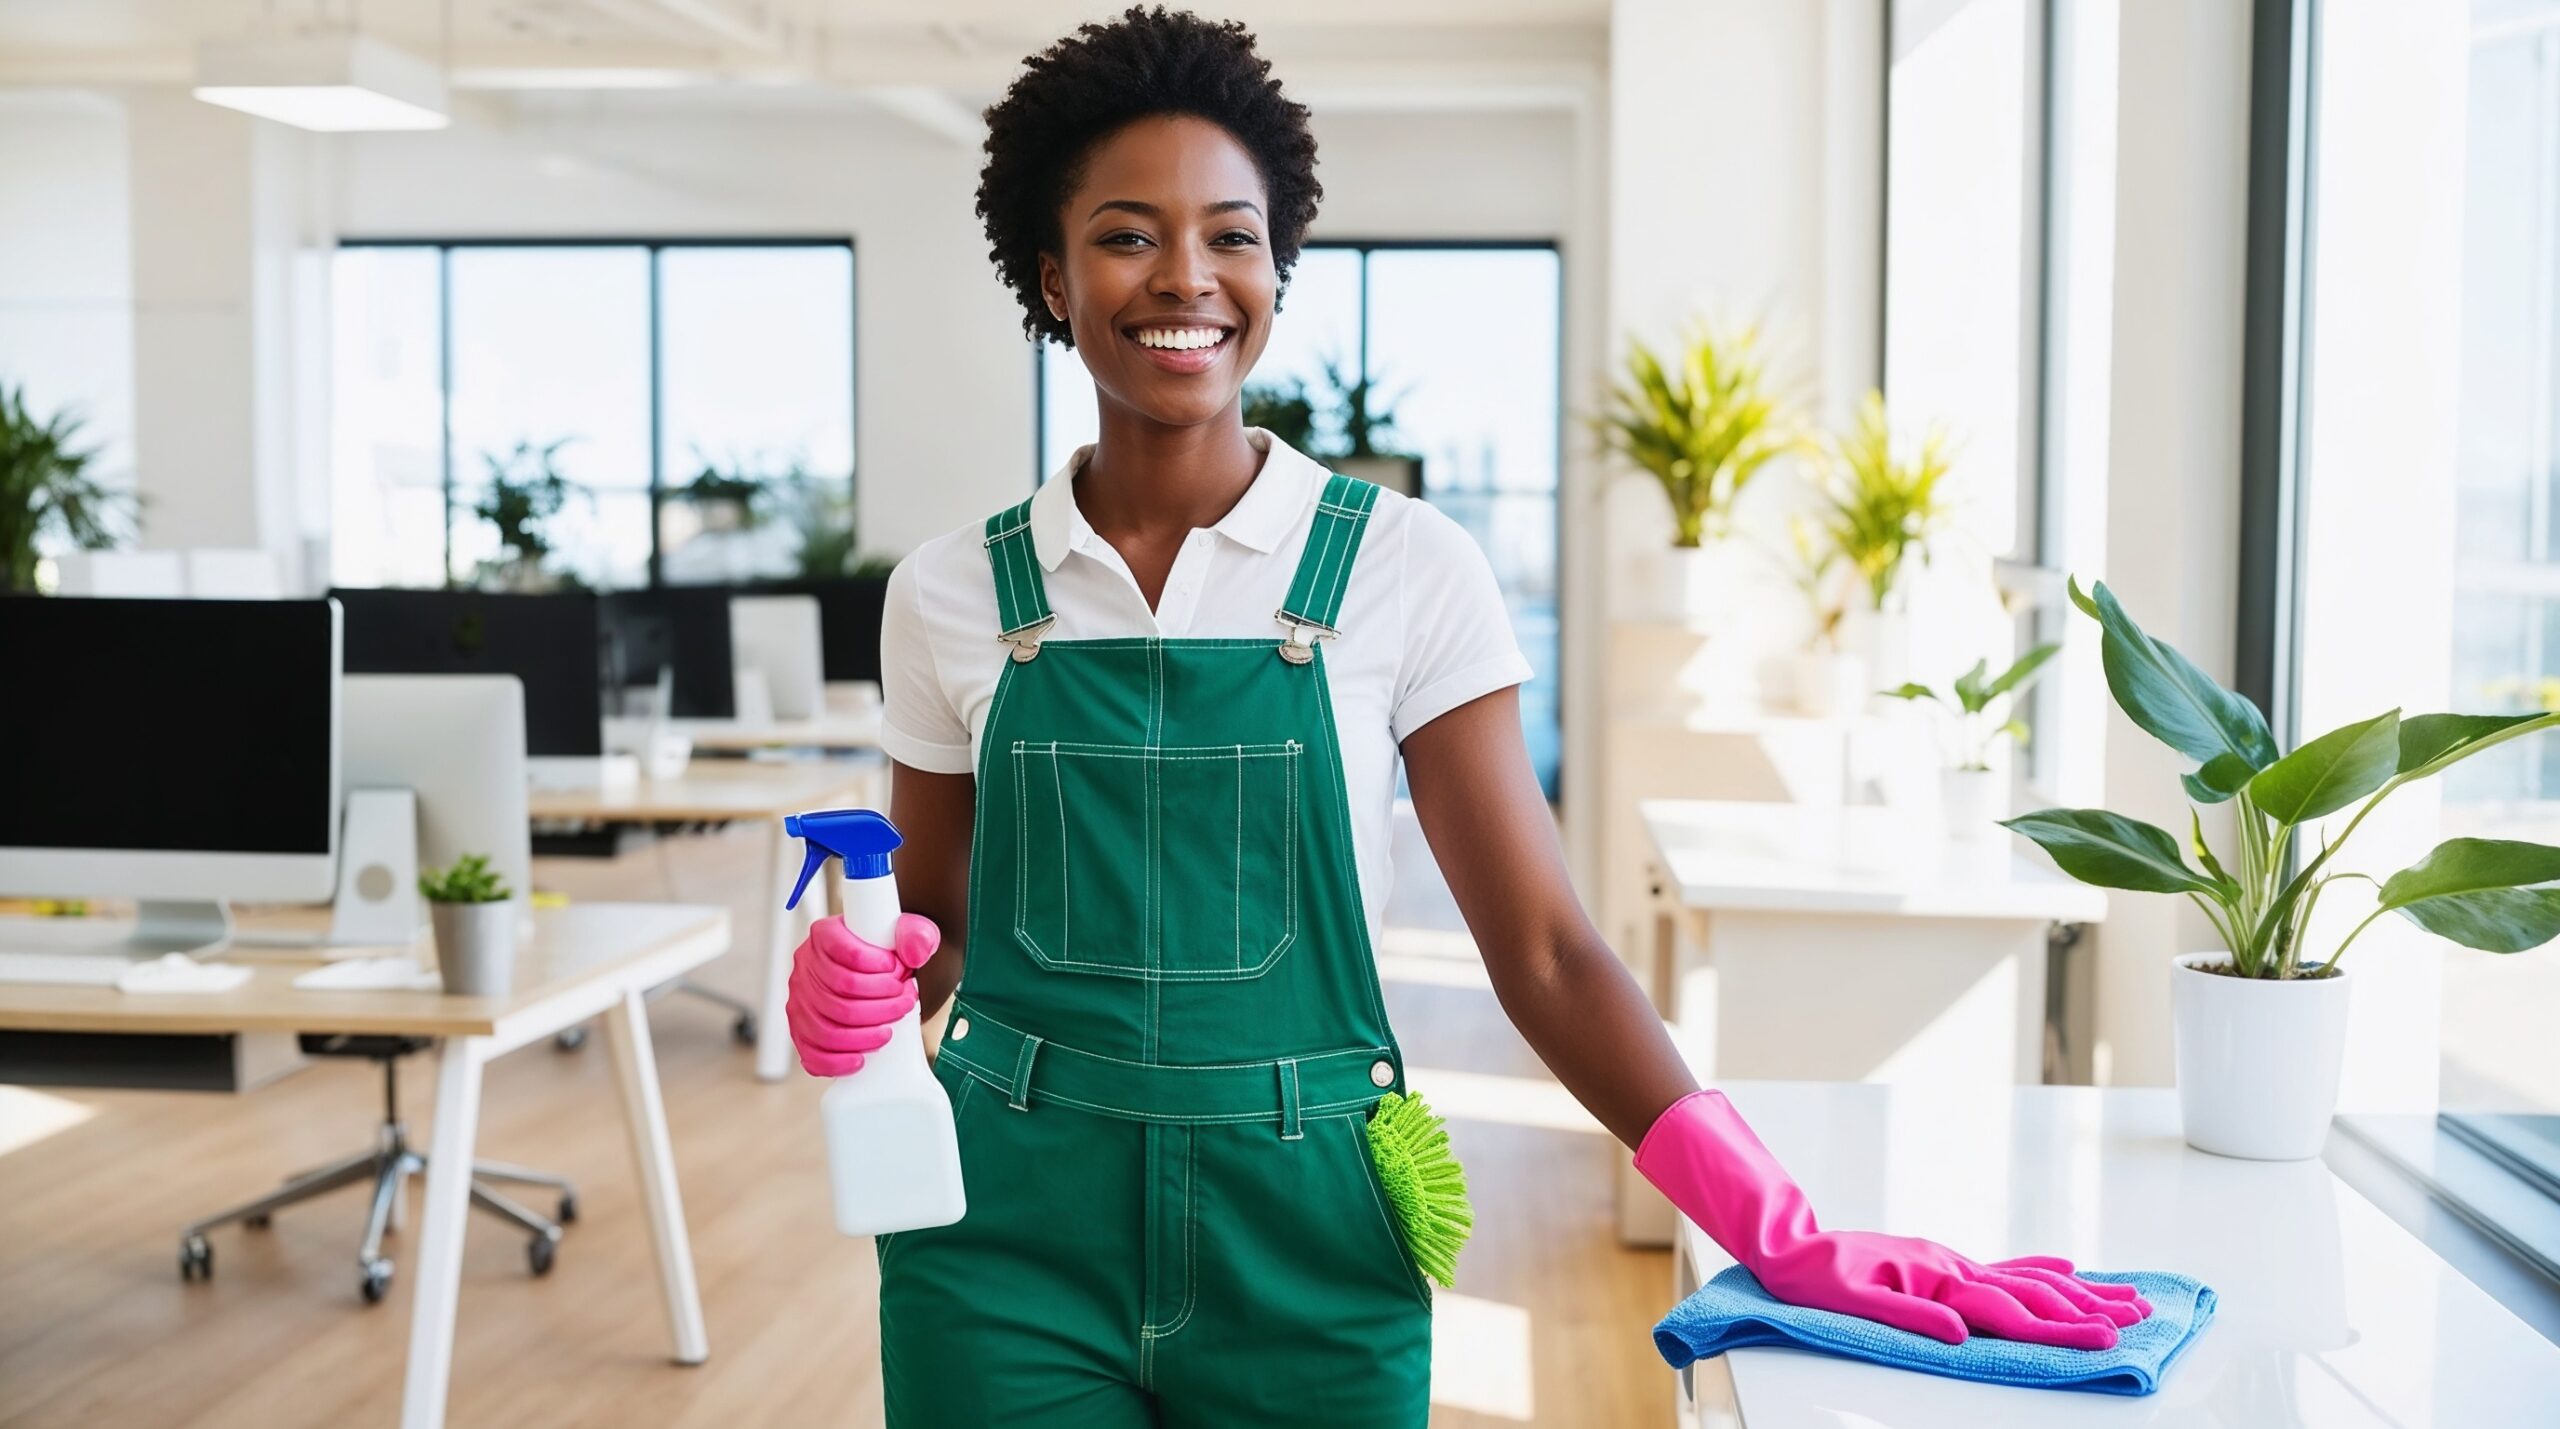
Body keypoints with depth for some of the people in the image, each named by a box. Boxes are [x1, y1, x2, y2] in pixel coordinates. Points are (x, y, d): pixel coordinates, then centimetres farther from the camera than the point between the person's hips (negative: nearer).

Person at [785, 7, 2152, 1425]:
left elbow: (1544, 950, -8)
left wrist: (1778, 1231, -17)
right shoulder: (952, 594, 0)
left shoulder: (1406, 569, -6)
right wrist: (857, 984, -13)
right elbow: (935, 936, 10)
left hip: (1305, 1249, -1)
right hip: (1014, 1244, 1)